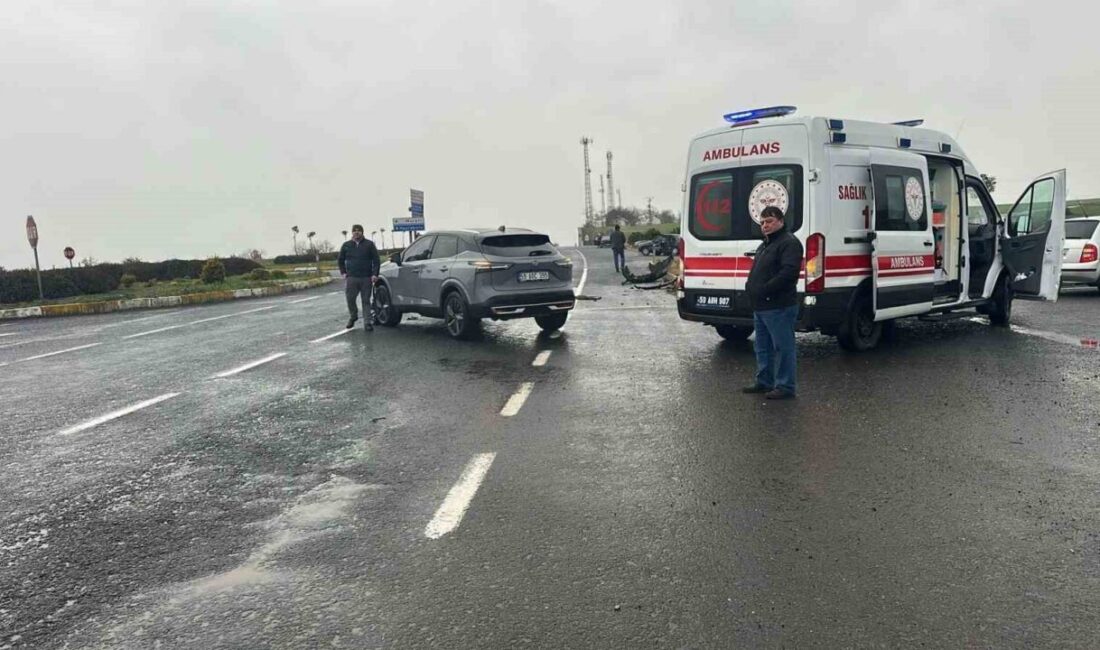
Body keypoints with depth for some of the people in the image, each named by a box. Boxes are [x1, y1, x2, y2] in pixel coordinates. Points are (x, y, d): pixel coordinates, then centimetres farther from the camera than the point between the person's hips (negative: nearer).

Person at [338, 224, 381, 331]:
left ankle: (368, 322, 3)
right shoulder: (346, 245, 11)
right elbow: (340, 260, 22)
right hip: (351, 278, 2)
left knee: (366, 301, 0)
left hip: (366, 278, -2)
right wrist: (343, 272, 11)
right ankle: (353, 316, 25)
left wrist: (375, 274, -7)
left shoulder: (369, 244, 6)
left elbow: (376, 260, 3)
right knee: (350, 299, -1)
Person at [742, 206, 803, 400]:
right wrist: (751, 287, 10)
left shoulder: (789, 243, -11)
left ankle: (785, 386, 2)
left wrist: (764, 289, -23)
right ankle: (764, 382, 28)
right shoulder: (765, 245, 21)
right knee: (763, 347, 17)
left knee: (783, 347, -4)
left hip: (779, 308, -10)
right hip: (761, 307, 10)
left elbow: (789, 272, -24)